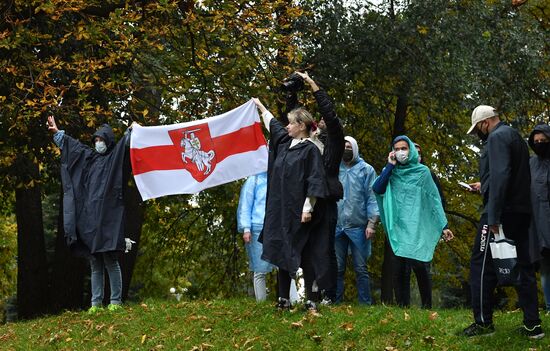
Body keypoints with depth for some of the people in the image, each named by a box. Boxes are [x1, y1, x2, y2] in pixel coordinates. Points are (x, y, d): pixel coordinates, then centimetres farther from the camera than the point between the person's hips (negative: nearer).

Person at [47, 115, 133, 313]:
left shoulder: (114, 157, 4)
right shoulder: (89, 156, 19)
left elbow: (125, 143, -11)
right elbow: (72, 144, 31)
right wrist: (57, 132, 39)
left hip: (107, 217, -6)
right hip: (88, 217, 6)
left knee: (110, 260, -7)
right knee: (95, 264, 6)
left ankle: (116, 301, -4)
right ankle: (96, 302, 7)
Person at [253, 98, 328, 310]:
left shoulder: (310, 149, -8)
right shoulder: (285, 143, 13)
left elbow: (315, 181, -13)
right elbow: (272, 123, 31)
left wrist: (308, 208, -19)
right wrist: (260, 106, 44)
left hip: (298, 211, -7)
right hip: (279, 210, 7)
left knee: (303, 255, -6)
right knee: (281, 253, 6)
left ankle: (310, 300, -3)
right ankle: (283, 299, 10)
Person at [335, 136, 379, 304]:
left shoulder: (366, 170, 5)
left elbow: (372, 197, -1)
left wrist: (372, 223, -10)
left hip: (358, 226, -2)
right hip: (337, 226, 2)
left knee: (361, 268, 1)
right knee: (337, 268, 4)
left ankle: (365, 303, 3)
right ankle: (336, 303, 7)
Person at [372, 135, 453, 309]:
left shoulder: (422, 171, 7)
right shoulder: (390, 172, 13)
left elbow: (434, 200, 8)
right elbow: (377, 189, -4)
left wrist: (443, 226, 2)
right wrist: (390, 166, -3)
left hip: (417, 227, -3)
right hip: (397, 227, 3)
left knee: (417, 263, -18)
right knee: (399, 268, -3)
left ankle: (426, 306, -8)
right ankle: (402, 307, 2)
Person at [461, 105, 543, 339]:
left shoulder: (497, 138, -9)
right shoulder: (515, 137, 21)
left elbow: (500, 175, -21)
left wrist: (493, 216, -25)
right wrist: (484, 187, 31)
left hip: (502, 211, -9)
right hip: (521, 211, 9)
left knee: (481, 263, -3)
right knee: (523, 265, 8)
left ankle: (483, 322, -4)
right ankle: (532, 324, 5)